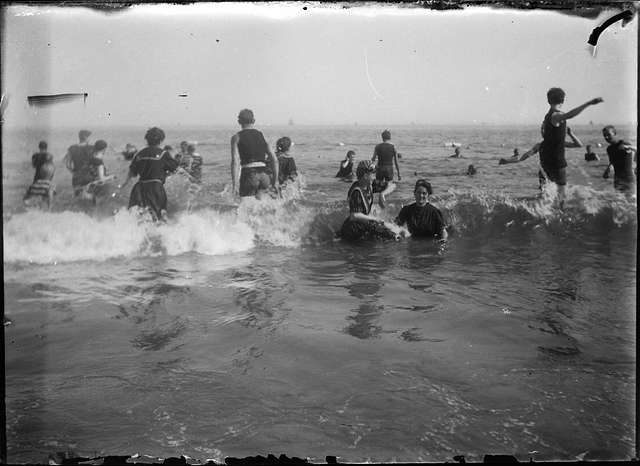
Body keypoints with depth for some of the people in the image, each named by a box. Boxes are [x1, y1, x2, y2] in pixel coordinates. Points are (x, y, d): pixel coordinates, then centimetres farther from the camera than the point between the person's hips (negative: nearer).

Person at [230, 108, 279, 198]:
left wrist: (235, 184, -13)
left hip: (248, 176, -3)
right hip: (264, 177, 3)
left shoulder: (236, 137, 5)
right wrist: (275, 182, 15)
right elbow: (274, 160, 9)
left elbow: (235, 161, -8)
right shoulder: (262, 136, 15)